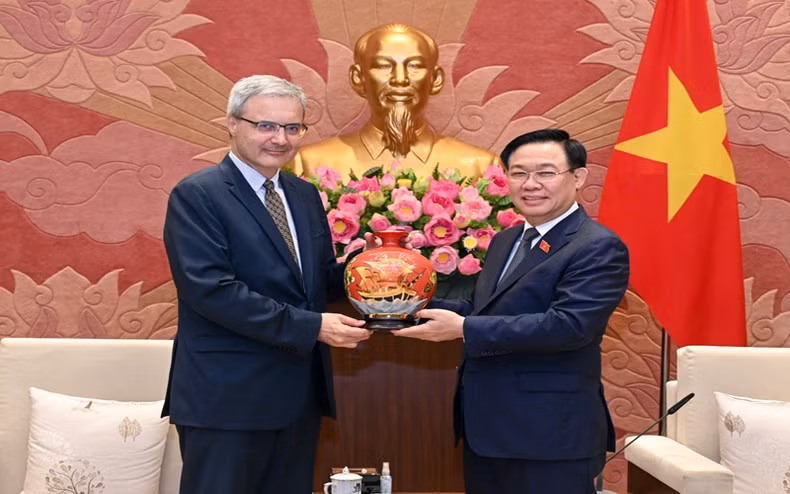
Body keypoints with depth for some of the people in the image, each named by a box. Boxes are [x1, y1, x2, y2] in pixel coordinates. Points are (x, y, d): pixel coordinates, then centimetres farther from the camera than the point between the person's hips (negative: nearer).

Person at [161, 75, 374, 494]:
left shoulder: (305, 195, 13)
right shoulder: (196, 195, -9)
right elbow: (211, 289, -20)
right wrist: (311, 326, -22)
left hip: (300, 393, 7)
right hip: (226, 397, -7)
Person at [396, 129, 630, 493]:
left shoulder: (599, 248, -14)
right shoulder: (505, 241, 13)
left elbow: (568, 324, -25)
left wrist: (463, 328, -23)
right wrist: (419, 307, 2)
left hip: (550, 438, -8)